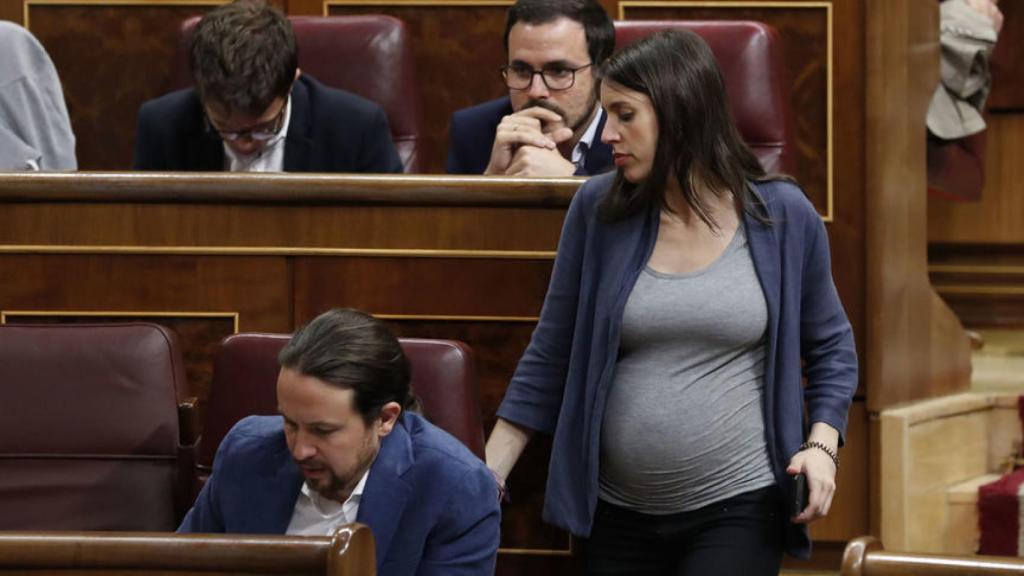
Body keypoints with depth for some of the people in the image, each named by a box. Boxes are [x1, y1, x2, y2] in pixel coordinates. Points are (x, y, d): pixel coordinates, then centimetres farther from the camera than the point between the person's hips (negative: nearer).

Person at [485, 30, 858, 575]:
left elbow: (830, 346, 8)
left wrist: (822, 444, -8)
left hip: (737, 509, -2)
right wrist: (484, 482, 0)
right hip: (620, 516, 2)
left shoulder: (783, 215, -4)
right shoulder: (598, 209, -1)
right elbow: (551, 358, 4)